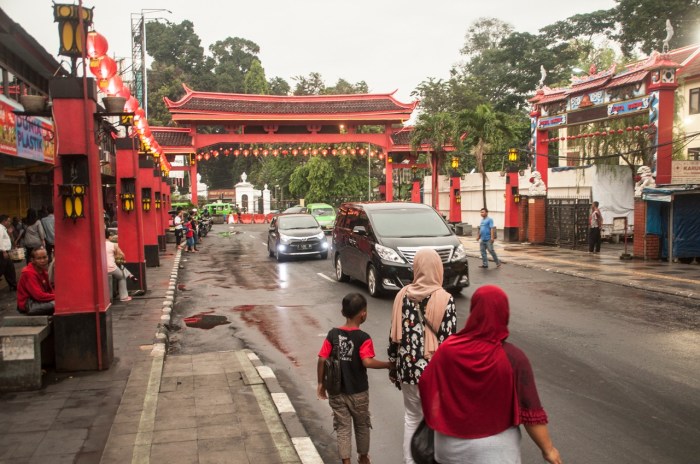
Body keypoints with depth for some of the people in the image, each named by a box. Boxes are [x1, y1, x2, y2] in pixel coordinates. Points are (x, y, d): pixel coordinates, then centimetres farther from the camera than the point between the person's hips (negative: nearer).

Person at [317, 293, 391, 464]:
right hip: (358, 392, -2)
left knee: (342, 427, 11)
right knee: (362, 426, 19)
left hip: (337, 391, 2)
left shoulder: (333, 334, -5)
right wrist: (389, 364, -16)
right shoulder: (363, 338, -16)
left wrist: (321, 383, 3)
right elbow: (367, 362, -28)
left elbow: (322, 360, -8)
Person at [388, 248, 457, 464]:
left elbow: (395, 336, 2)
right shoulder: (445, 299, -13)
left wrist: (393, 366, 13)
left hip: (408, 367, 4)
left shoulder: (403, 295, -3)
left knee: (411, 418, 19)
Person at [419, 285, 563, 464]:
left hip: (451, 444, 2)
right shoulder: (513, 358, -20)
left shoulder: (448, 349, -14)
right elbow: (530, 412, -16)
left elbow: (426, 387, -3)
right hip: (495, 449, -2)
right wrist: (548, 449, -3)